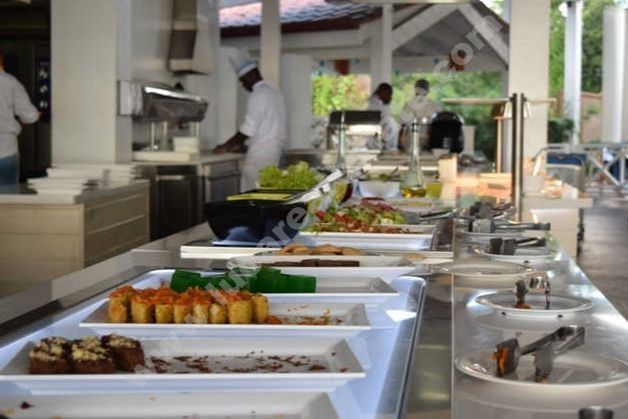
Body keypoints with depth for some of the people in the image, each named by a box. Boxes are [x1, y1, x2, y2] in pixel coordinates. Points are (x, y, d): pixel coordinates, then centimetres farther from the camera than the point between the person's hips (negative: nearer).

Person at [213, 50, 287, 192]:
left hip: (259, 156, -9)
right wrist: (241, 144, 19)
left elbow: (248, 130, -16)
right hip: (274, 153, 9)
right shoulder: (275, 93, 15)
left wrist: (226, 146, -5)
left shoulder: (258, 95, -12)